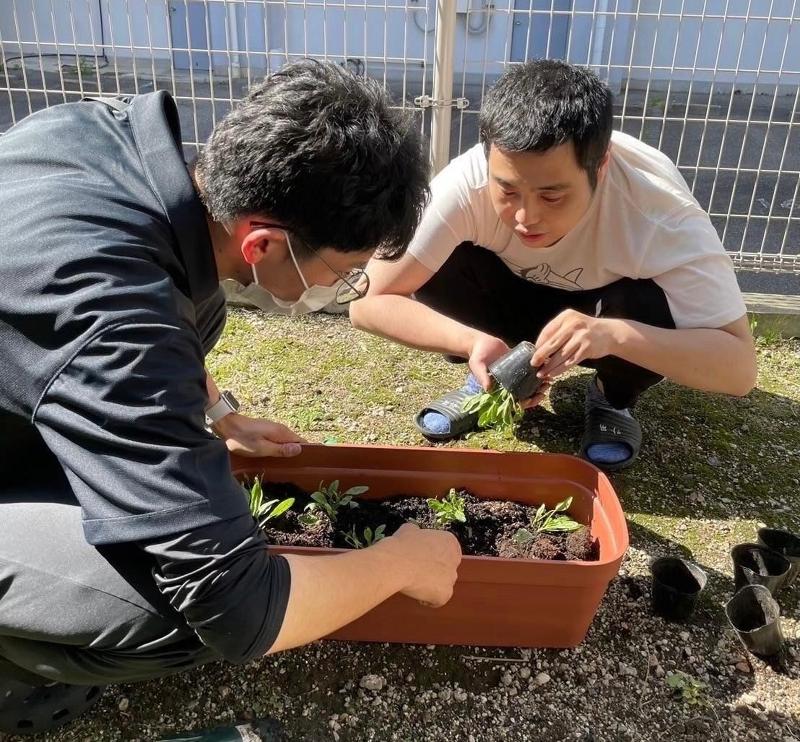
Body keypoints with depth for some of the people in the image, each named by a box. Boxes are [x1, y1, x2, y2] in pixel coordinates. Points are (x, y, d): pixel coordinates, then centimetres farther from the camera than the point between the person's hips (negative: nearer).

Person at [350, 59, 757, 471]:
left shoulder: (660, 211, -35)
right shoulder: (464, 185, -33)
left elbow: (740, 365, -34)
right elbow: (370, 301, -28)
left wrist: (615, 335, -51)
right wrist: (474, 341, -44)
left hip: (608, 321, 0)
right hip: (515, 296, 1)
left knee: (650, 307, -34)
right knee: (441, 272, -28)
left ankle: (613, 398, 0)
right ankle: (490, 379, 1)